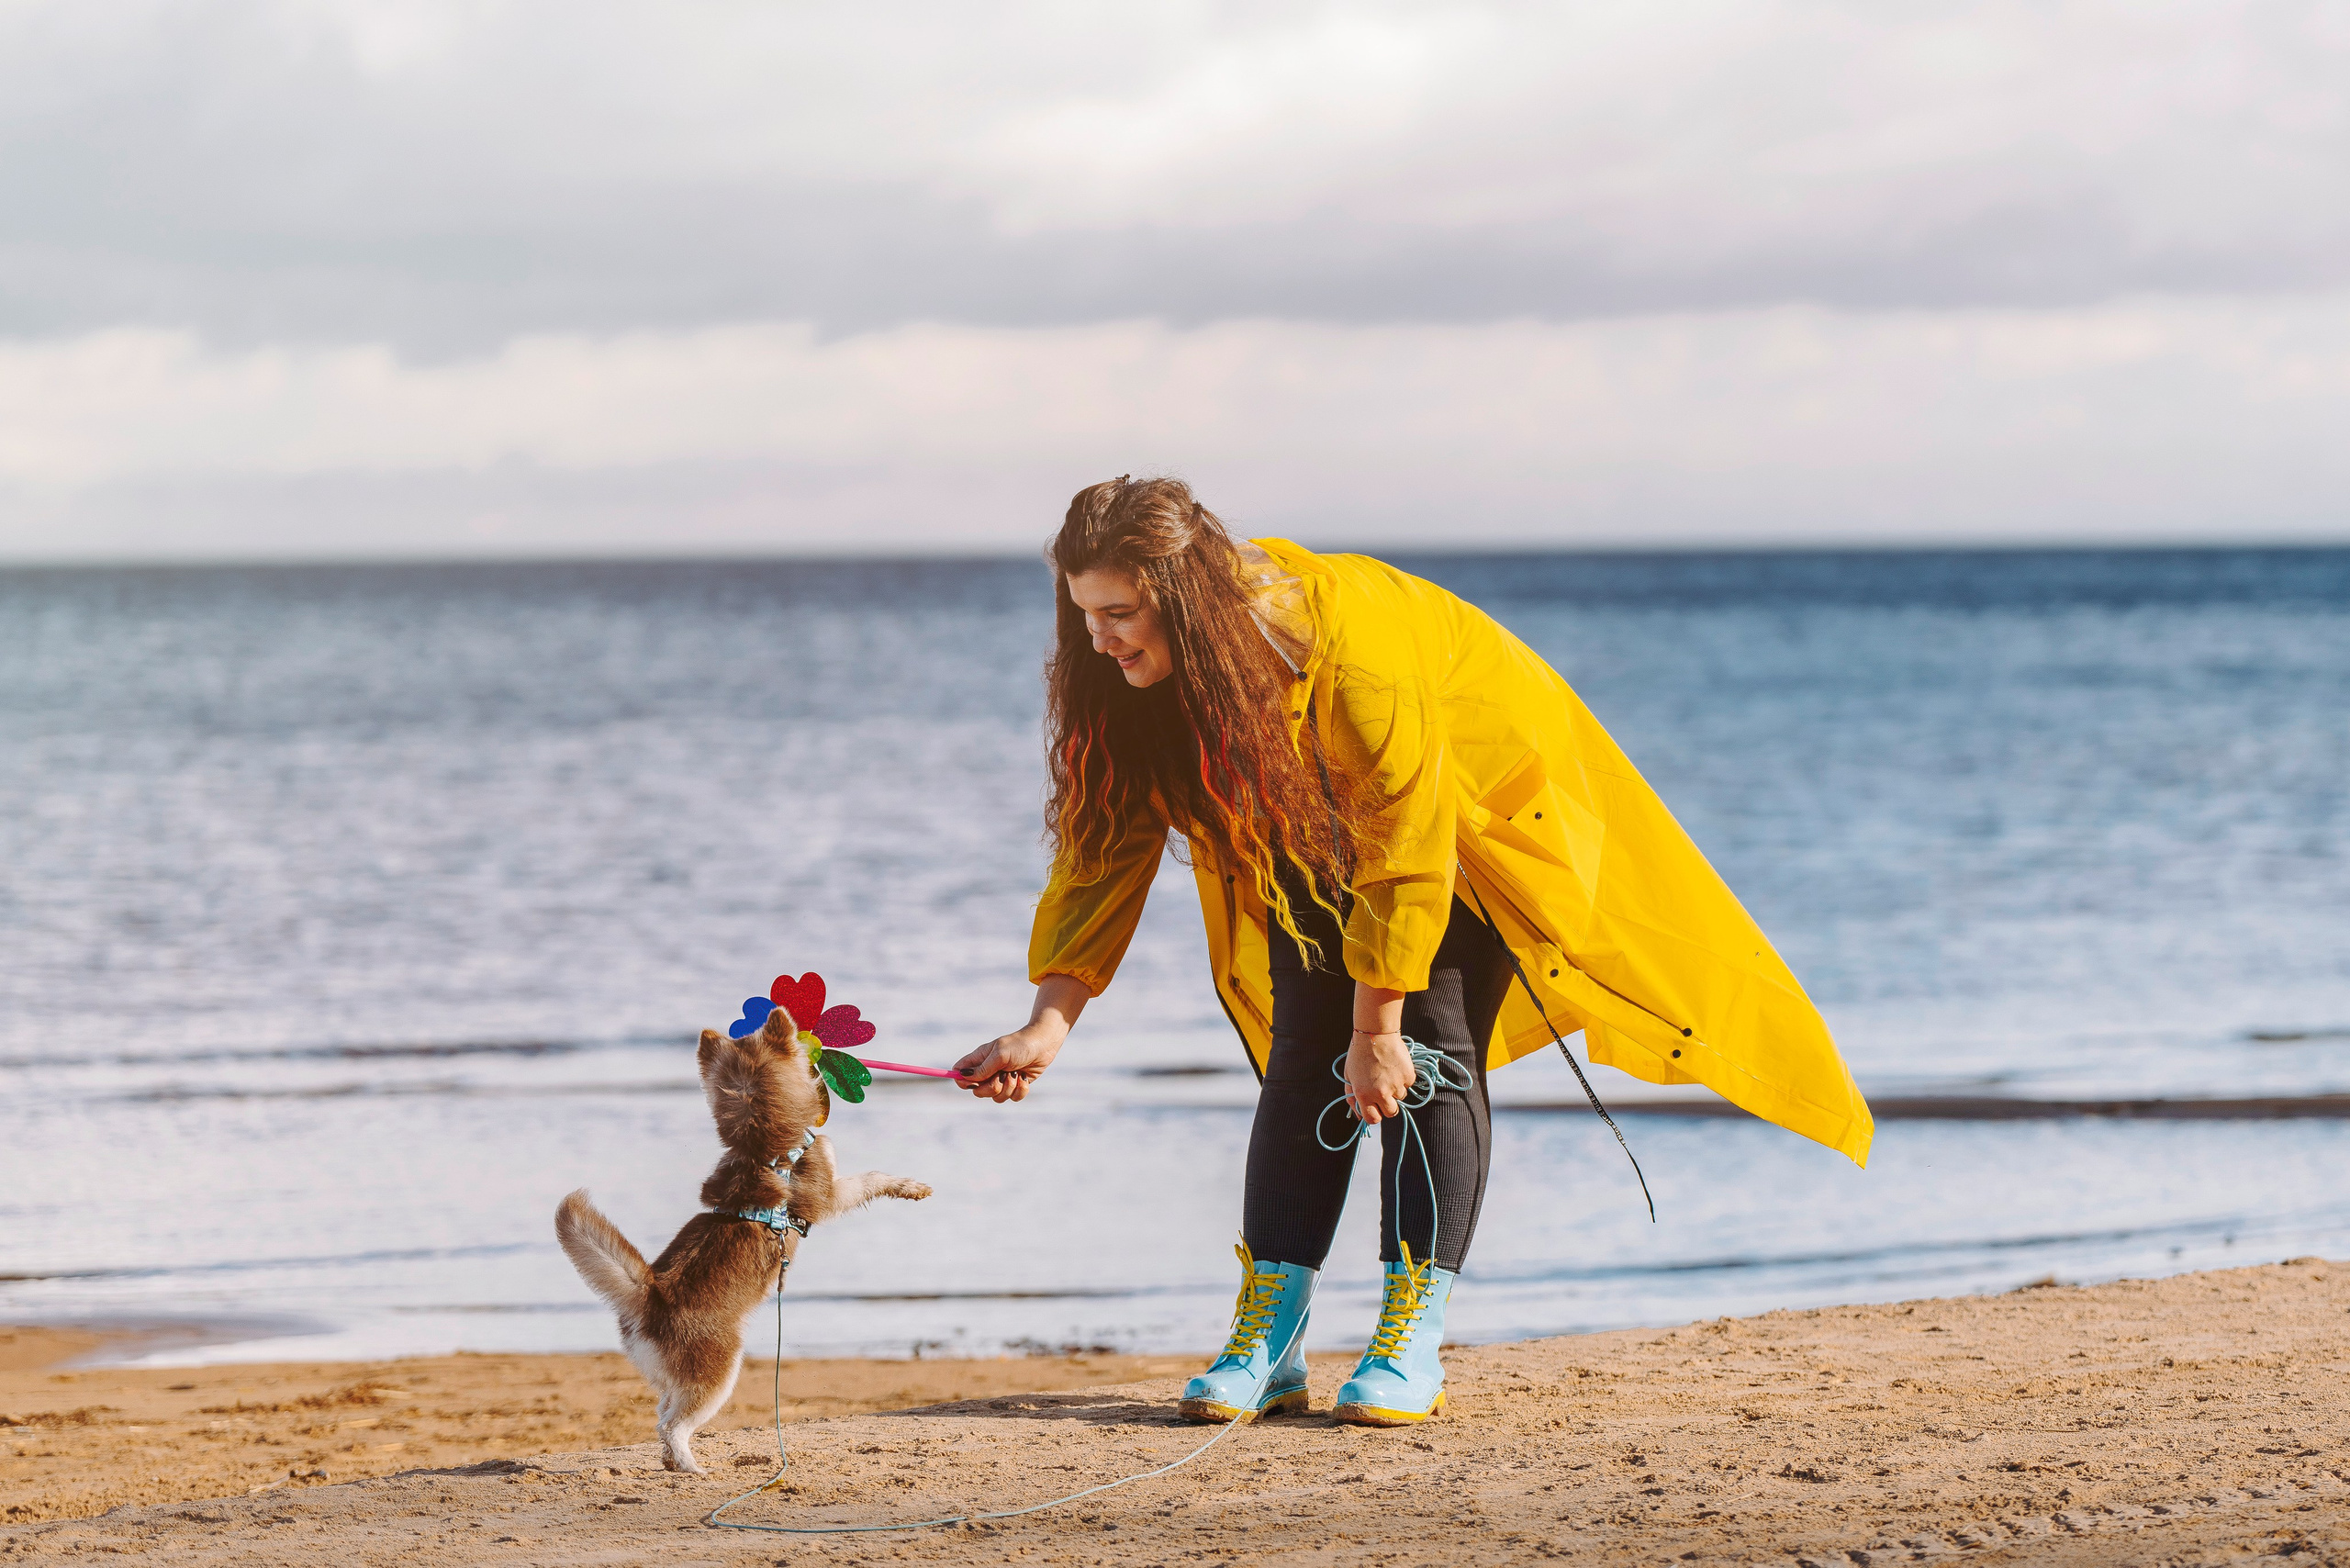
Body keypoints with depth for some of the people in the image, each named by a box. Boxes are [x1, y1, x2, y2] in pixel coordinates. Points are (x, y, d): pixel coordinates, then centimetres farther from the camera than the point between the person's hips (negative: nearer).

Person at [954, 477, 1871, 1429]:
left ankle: (1412, 1346, -17)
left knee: (1427, 1047, -16)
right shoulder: (1129, 678, -21)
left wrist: (1377, 1030, -28)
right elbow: (1105, 850, -17)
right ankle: (1266, 1346, -11)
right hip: (1325, 832, 5)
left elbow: (1403, 855, -32)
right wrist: (1050, 1022, -28)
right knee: (1302, 1043, -8)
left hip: (1473, 804, -5)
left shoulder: (1350, 645, -40)